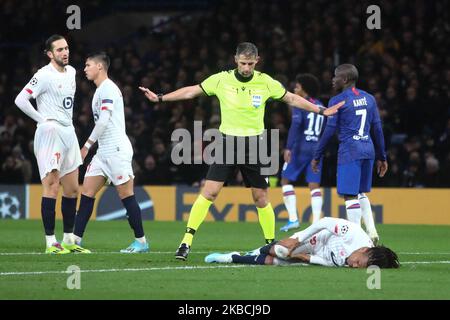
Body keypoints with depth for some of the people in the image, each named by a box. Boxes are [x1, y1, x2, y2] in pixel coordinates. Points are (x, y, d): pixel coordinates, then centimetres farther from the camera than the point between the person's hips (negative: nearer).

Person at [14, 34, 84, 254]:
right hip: (49, 134, -8)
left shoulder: (71, 72, 12)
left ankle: (69, 240, 16)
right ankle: (51, 242, -11)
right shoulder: (44, 75, -13)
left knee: (72, 189, 9)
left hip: (68, 133, 8)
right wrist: (42, 119, -12)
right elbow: (20, 100, -18)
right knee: (52, 187, -11)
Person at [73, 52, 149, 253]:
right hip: (104, 151, 10)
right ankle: (75, 240, 1)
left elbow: (103, 121, -19)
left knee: (126, 195, -6)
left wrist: (88, 144, -13)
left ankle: (141, 242, 0)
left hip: (116, 150, -10)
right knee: (87, 191, 3)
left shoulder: (108, 88, -11)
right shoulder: (100, 90, 19)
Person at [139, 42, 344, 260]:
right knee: (209, 192, -12)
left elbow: (292, 99, 10)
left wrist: (321, 110, 9)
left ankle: (271, 243, 19)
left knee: (261, 198, 4)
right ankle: (186, 242, -12)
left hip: (254, 145, 1)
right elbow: (191, 92, 6)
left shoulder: (265, 82, -2)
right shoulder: (222, 80, -3)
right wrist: (159, 98, 3)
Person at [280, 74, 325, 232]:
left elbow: (295, 125, -19)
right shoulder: (320, 106, 15)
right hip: (317, 149, 6)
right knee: (314, 185, 5)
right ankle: (316, 222, -4)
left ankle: (293, 218, -2)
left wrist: (288, 147, -24)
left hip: (301, 148, -6)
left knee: (286, 180, 7)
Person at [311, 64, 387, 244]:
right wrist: (381, 157, 21)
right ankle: (371, 232, 9)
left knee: (350, 195, -5)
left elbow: (329, 131, -6)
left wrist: (317, 157, 2)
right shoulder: (369, 99, 13)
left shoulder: (338, 101, -6)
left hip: (349, 152, -7)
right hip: (368, 151, 7)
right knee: (361, 193, 19)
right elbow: (377, 129, 15)